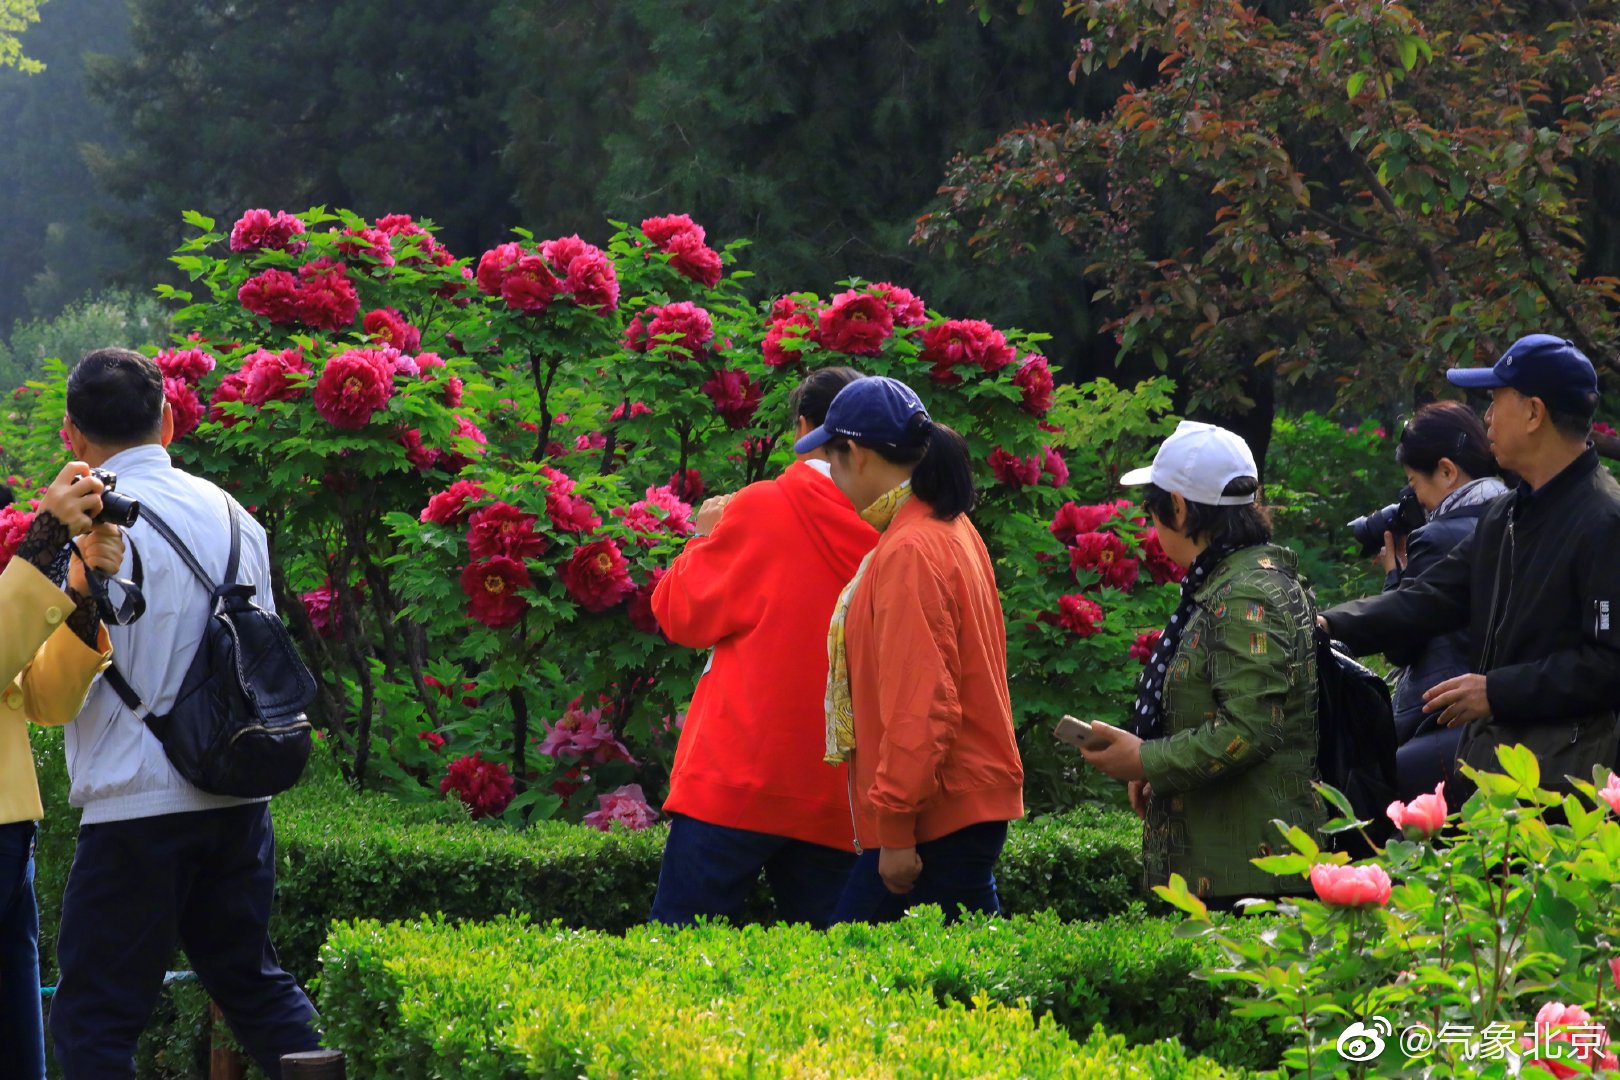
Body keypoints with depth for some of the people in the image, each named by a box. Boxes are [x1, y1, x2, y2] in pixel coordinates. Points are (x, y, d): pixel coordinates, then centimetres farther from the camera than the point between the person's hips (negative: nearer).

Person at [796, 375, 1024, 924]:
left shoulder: (910, 553, -17)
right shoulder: (952, 529, 14)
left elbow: (920, 704, -22)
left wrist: (897, 830, -20)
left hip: (937, 817, -10)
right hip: (969, 805, 10)